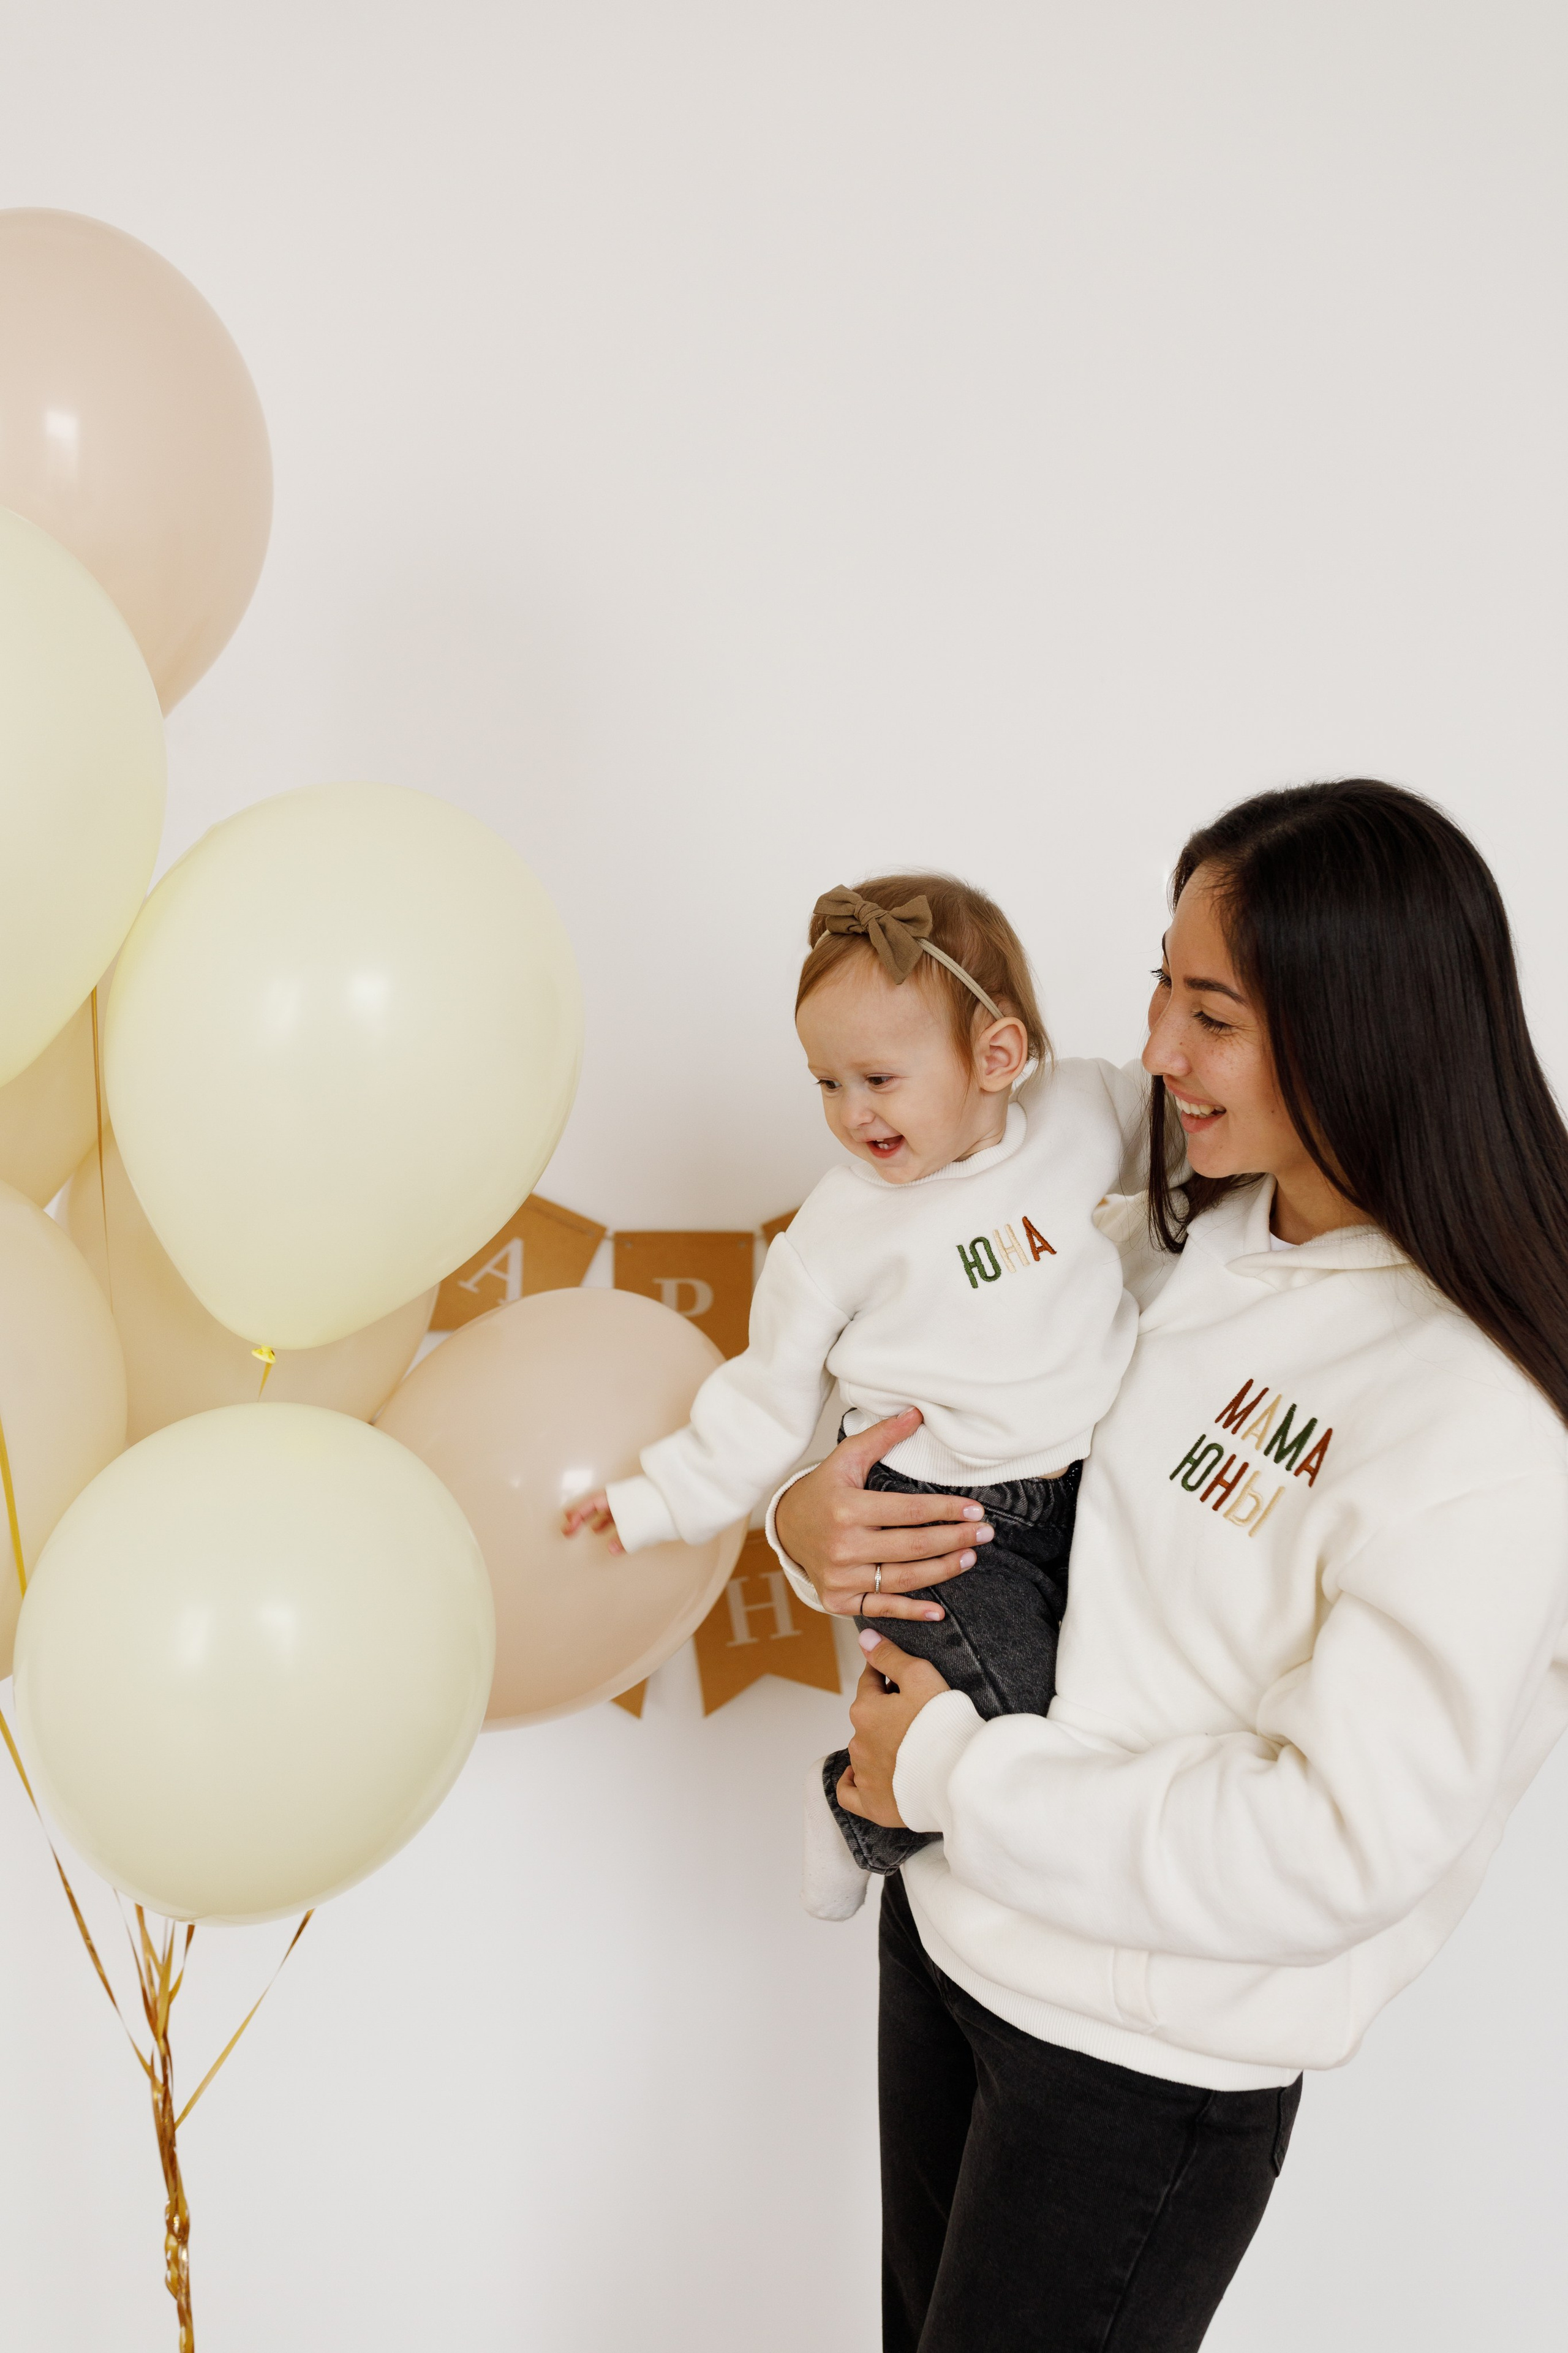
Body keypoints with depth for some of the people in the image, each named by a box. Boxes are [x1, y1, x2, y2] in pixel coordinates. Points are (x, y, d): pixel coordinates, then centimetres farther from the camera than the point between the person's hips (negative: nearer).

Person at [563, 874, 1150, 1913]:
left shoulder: (1082, 1111, -3)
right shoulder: (842, 1227, -9)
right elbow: (772, 1394, 1)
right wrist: (663, 1498, 1)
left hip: (1097, 1479, 5)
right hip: (947, 1516, -4)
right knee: (1017, 1729, -18)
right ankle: (857, 1808, 12)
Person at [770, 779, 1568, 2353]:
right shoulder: (1183, 1237, -4)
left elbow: (1345, 1846, -26)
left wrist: (951, 1772, -20)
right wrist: (812, 1521, -14)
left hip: (1151, 2056, -6)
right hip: (948, 1928, 6)